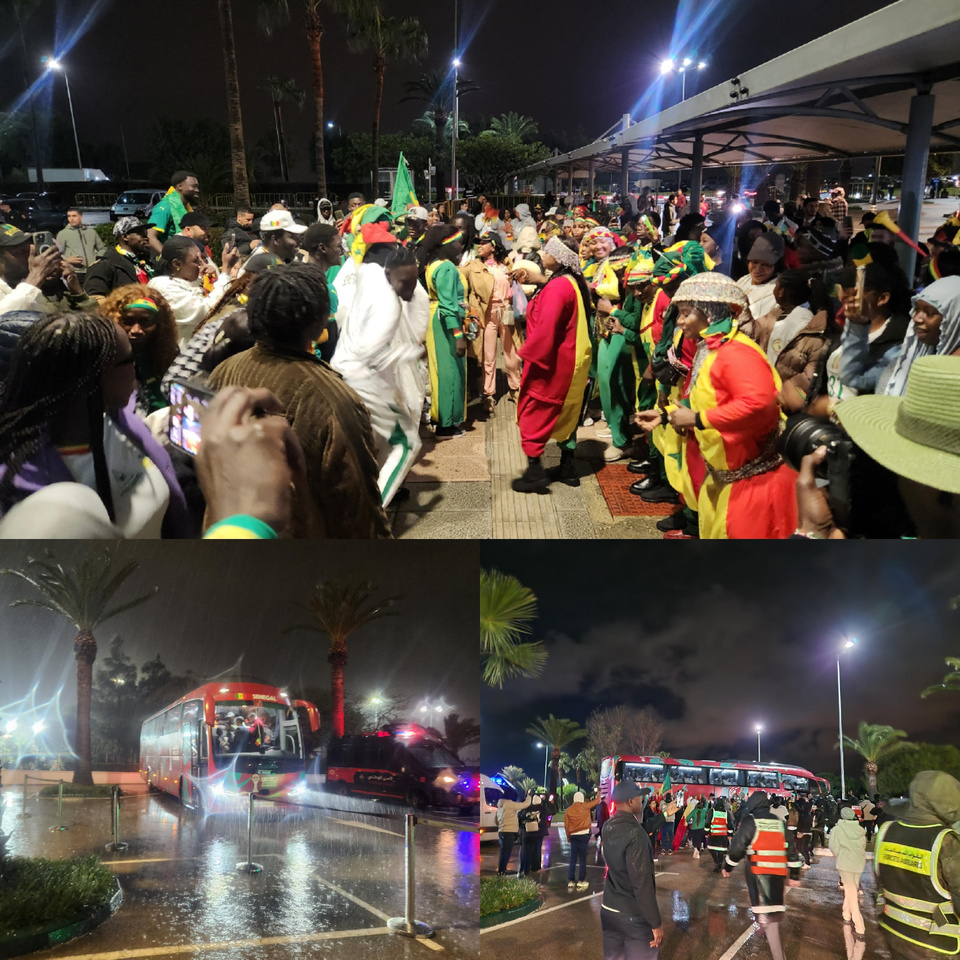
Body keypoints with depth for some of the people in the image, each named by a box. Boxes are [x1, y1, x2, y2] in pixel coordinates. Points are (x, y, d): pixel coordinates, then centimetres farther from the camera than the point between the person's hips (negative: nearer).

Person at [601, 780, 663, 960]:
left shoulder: (609, 827, 0)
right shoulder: (635, 834, -23)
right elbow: (642, 884, -22)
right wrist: (655, 923, -15)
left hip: (609, 911, 7)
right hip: (634, 916, -7)